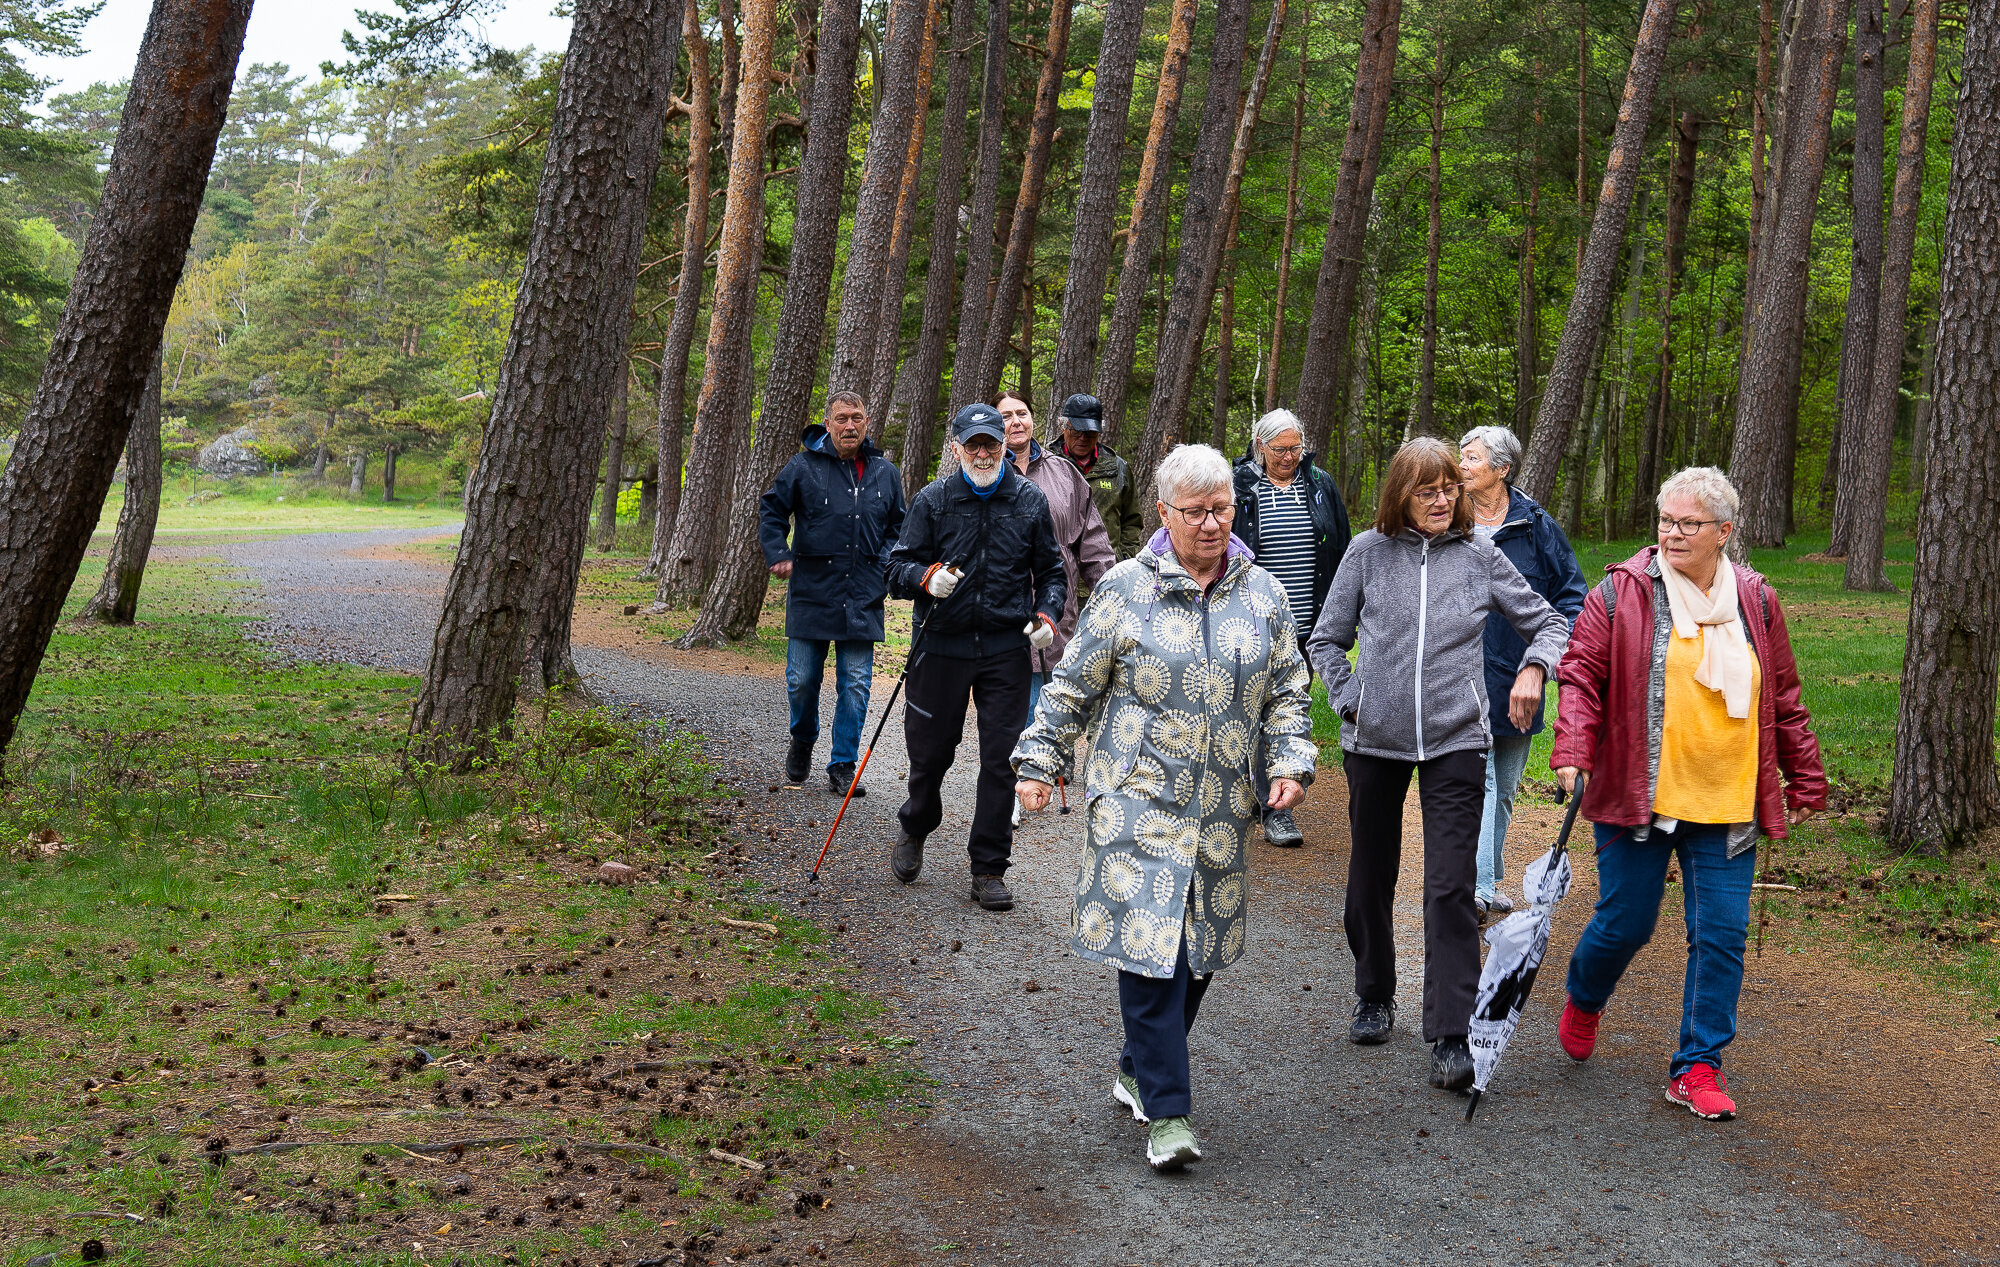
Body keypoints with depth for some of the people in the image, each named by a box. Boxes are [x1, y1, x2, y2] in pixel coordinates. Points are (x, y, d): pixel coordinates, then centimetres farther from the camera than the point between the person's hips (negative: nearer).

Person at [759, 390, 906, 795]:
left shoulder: (885, 473, 8)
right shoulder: (804, 466, -1)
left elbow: (897, 528, 19)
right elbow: (771, 511, 7)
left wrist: (885, 567, 4)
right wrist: (778, 555, -5)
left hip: (863, 600, 2)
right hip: (811, 593, -2)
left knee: (856, 685, 1)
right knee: (802, 679, 5)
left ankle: (842, 765, 11)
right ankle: (802, 742, 32)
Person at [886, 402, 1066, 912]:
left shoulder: (1030, 500, 4)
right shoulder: (933, 499, -1)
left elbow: (1050, 570, 13)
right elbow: (898, 568, -1)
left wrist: (1047, 613, -4)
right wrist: (926, 577, -23)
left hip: (1007, 648, 1)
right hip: (942, 645, 0)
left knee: (1002, 760, -1)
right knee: (930, 750, 9)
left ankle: (989, 870, 9)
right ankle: (914, 830, 39)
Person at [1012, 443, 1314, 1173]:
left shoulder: (1262, 594, 8)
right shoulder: (1127, 589, -2)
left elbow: (1287, 691, 14)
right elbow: (1073, 685, 3)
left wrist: (1292, 761, 1)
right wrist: (1037, 762, 2)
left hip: (1220, 807, 4)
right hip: (1139, 798, -4)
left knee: (1200, 946, 10)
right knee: (1150, 942, -11)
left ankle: (1139, 1071, 30)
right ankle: (1166, 1112, -6)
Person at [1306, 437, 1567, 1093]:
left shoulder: (1479, 557, 4)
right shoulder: (1368, 552, 2)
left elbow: (1548, 621, 13)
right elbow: (1326, 640, 10)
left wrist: (1533, 669, -6)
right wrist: (1352, 700, -1)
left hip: (1455, 742, -1)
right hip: (1374, 742, 1)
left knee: (1451, 889, -9)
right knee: (1371, 877, 14)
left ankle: (1451, 1040, -7)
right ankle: (1374, 998, 35)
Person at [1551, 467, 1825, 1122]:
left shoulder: (1756, 602, 6)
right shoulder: (1622, 592, -4)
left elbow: (1783, 700, 14)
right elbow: (1580, 674, -5)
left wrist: (1804, 782, 15)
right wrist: (1573, 750, -19)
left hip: (1727, 804, 3)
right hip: (1636, 797, -3)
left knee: (1722, 934, 1)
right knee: (1625, 922, 5)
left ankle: (1697, 1067, 12)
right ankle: (1583, 999, 37)